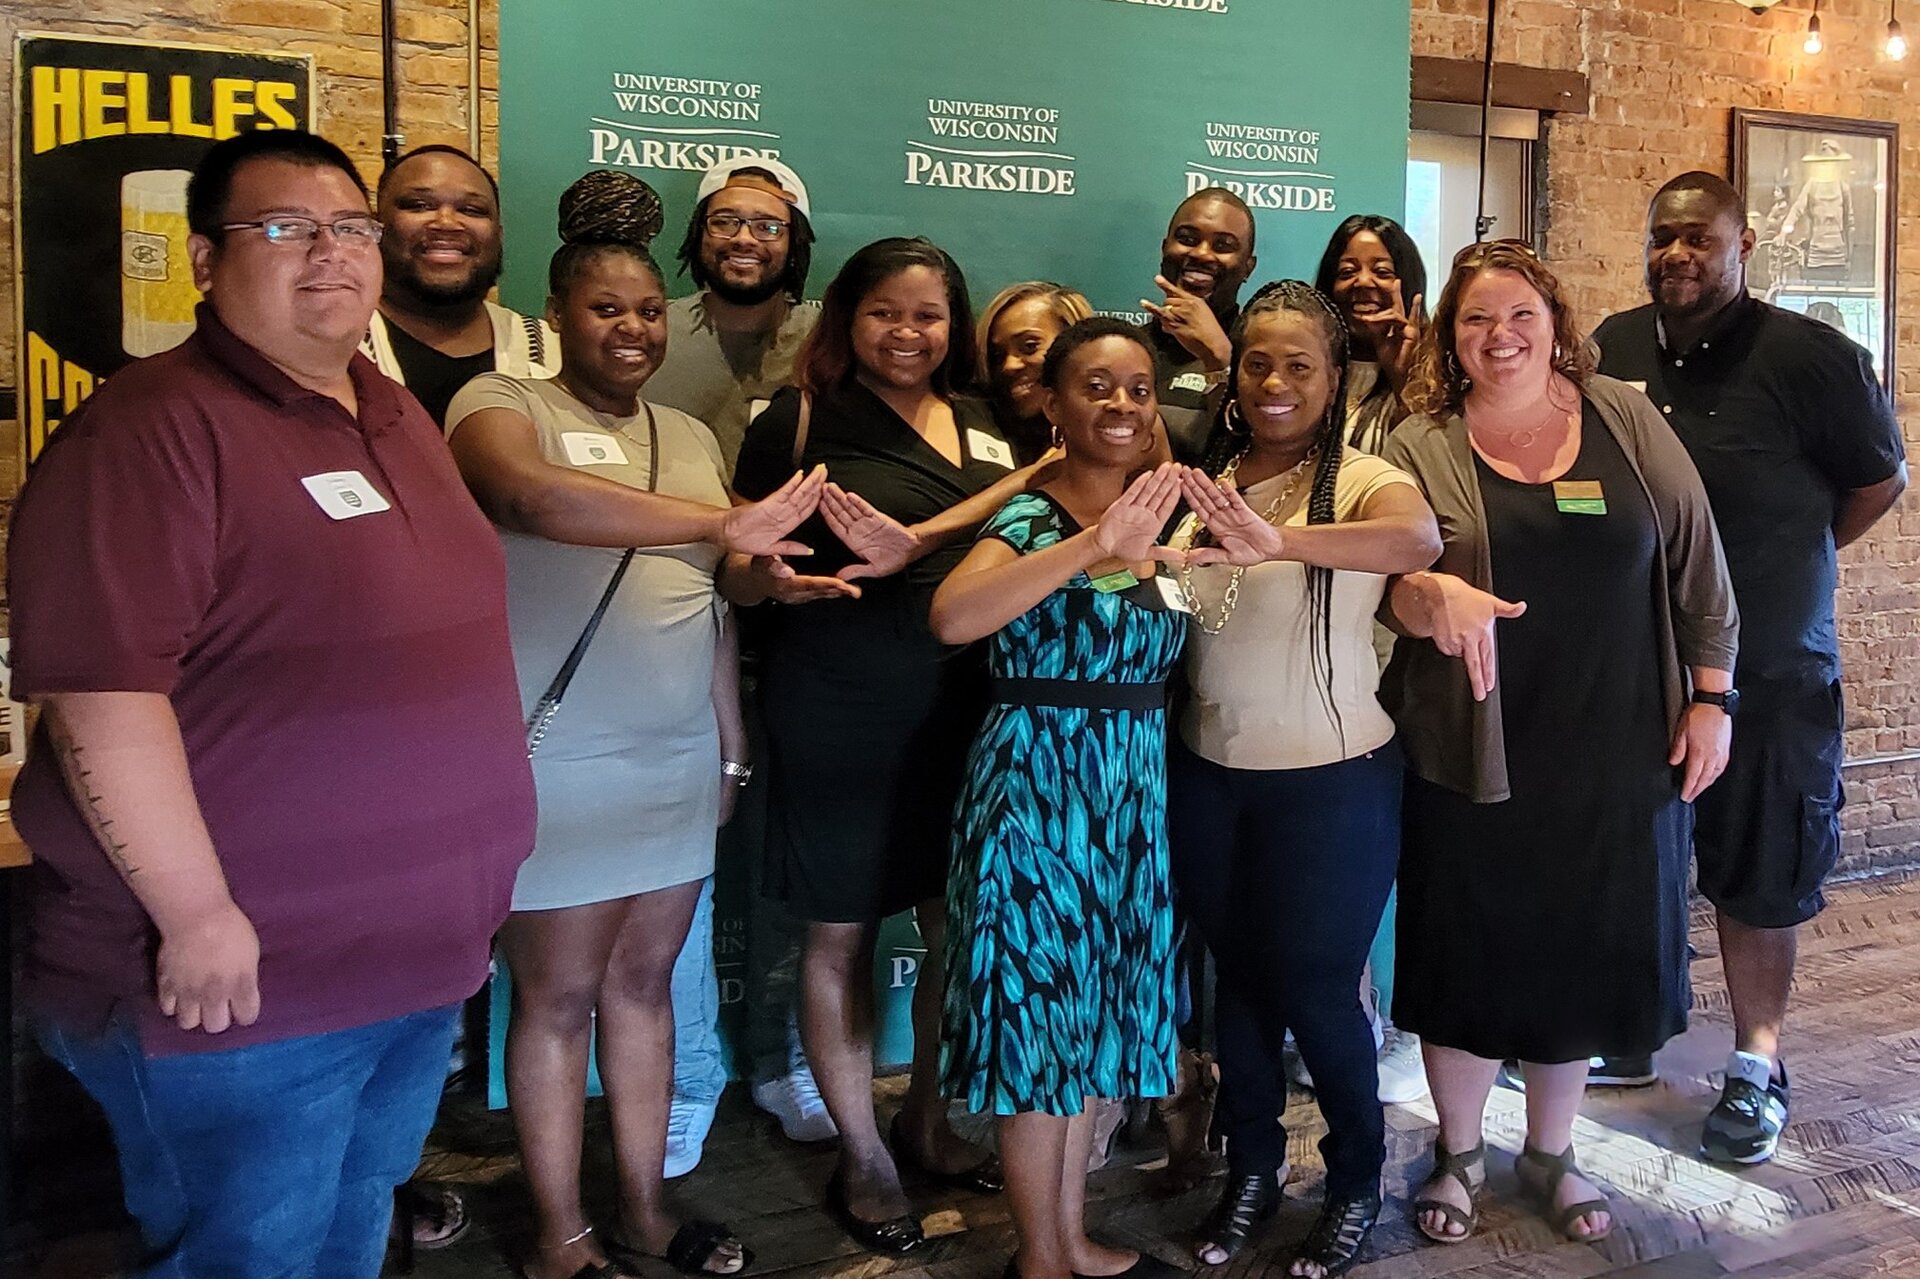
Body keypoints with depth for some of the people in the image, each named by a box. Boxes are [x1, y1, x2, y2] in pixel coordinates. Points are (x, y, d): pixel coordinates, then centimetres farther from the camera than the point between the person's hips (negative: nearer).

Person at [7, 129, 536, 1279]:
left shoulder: (398, 418, 11)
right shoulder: (154, 430, -16)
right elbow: (100, 691, -23)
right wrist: (200, 919, -23)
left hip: (423, 959, 8)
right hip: (241, 982, -8)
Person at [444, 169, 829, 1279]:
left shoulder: (692, 437, 14)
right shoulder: (502, 404, -5)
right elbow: (533, 494, -29)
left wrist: (732, 748, 16)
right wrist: (724, 524, -32)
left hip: (677, 760, 6)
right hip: (560, 762, -5)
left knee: (644, 981, 14)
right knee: (560, 996, 4)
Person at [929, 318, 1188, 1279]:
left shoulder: (1163, 517, 8)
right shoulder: (1029, 521, -12)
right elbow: (951, 617, -33)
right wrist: (1094, 546, -38)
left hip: (1131, 792, 7)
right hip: (1036, 784, -6)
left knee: (1094, 1006, 15)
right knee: (1036, 1013, 3)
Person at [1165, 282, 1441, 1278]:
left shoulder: (1362, 481, -14)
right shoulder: (1203, 481, 2)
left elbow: (1419, 537, -37)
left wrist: (1278, 541, -52)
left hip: (1331, 780, -4)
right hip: (1208, 773, 5)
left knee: (1314, 989, 7)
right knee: (1237, 973, 17)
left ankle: (1356, 1182, 33)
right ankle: (1251, 1168, 38)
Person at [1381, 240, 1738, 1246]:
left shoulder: (1627, 421, 3)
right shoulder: (1419, 446, -1)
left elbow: (1697, 566, 6)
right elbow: (1386, 579, -9)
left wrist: (1710, 695, 2)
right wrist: (1433, 595, -31)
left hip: (1615, 756, 2)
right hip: (1472, 762, -1)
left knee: (1582, 954, 13)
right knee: (1469, 957, 9)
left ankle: (1551, 1152, 35)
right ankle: (1457, 1150, 32)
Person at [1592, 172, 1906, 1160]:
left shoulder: (1810, 357, -12)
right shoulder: (1612, 348, 1)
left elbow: (1882, 478, 1)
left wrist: (1786, 561, 4)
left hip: (1769, 677, -4)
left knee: (1757, 881, 8)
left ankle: (1757, 1069, 25)